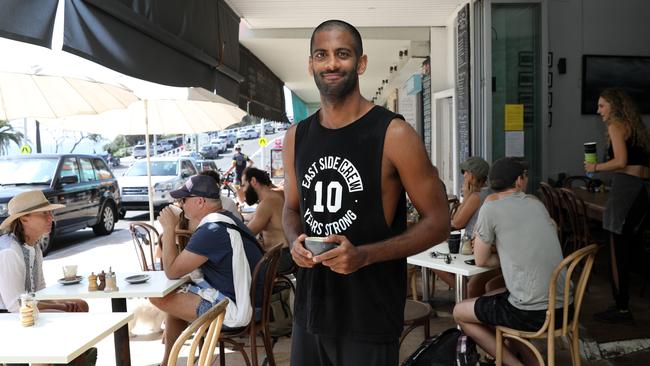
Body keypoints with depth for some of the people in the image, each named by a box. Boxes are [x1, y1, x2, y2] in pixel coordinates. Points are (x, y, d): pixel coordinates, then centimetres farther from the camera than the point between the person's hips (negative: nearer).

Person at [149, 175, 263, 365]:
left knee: (159, 297, -5)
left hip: (235, 310, -10)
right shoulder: (227, 218, 9)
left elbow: (171, 271, -15)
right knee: (176, 294, 18)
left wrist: (169, 228, -9)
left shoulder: (212, 231, -22)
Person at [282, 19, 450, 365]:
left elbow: (438, 222, -10)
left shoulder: (394, 134, -12)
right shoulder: (296, 137, 4)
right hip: (309, 309, 5)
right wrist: (295, 242, -6)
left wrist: (364, 255, -21)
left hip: (370, 317, -4)